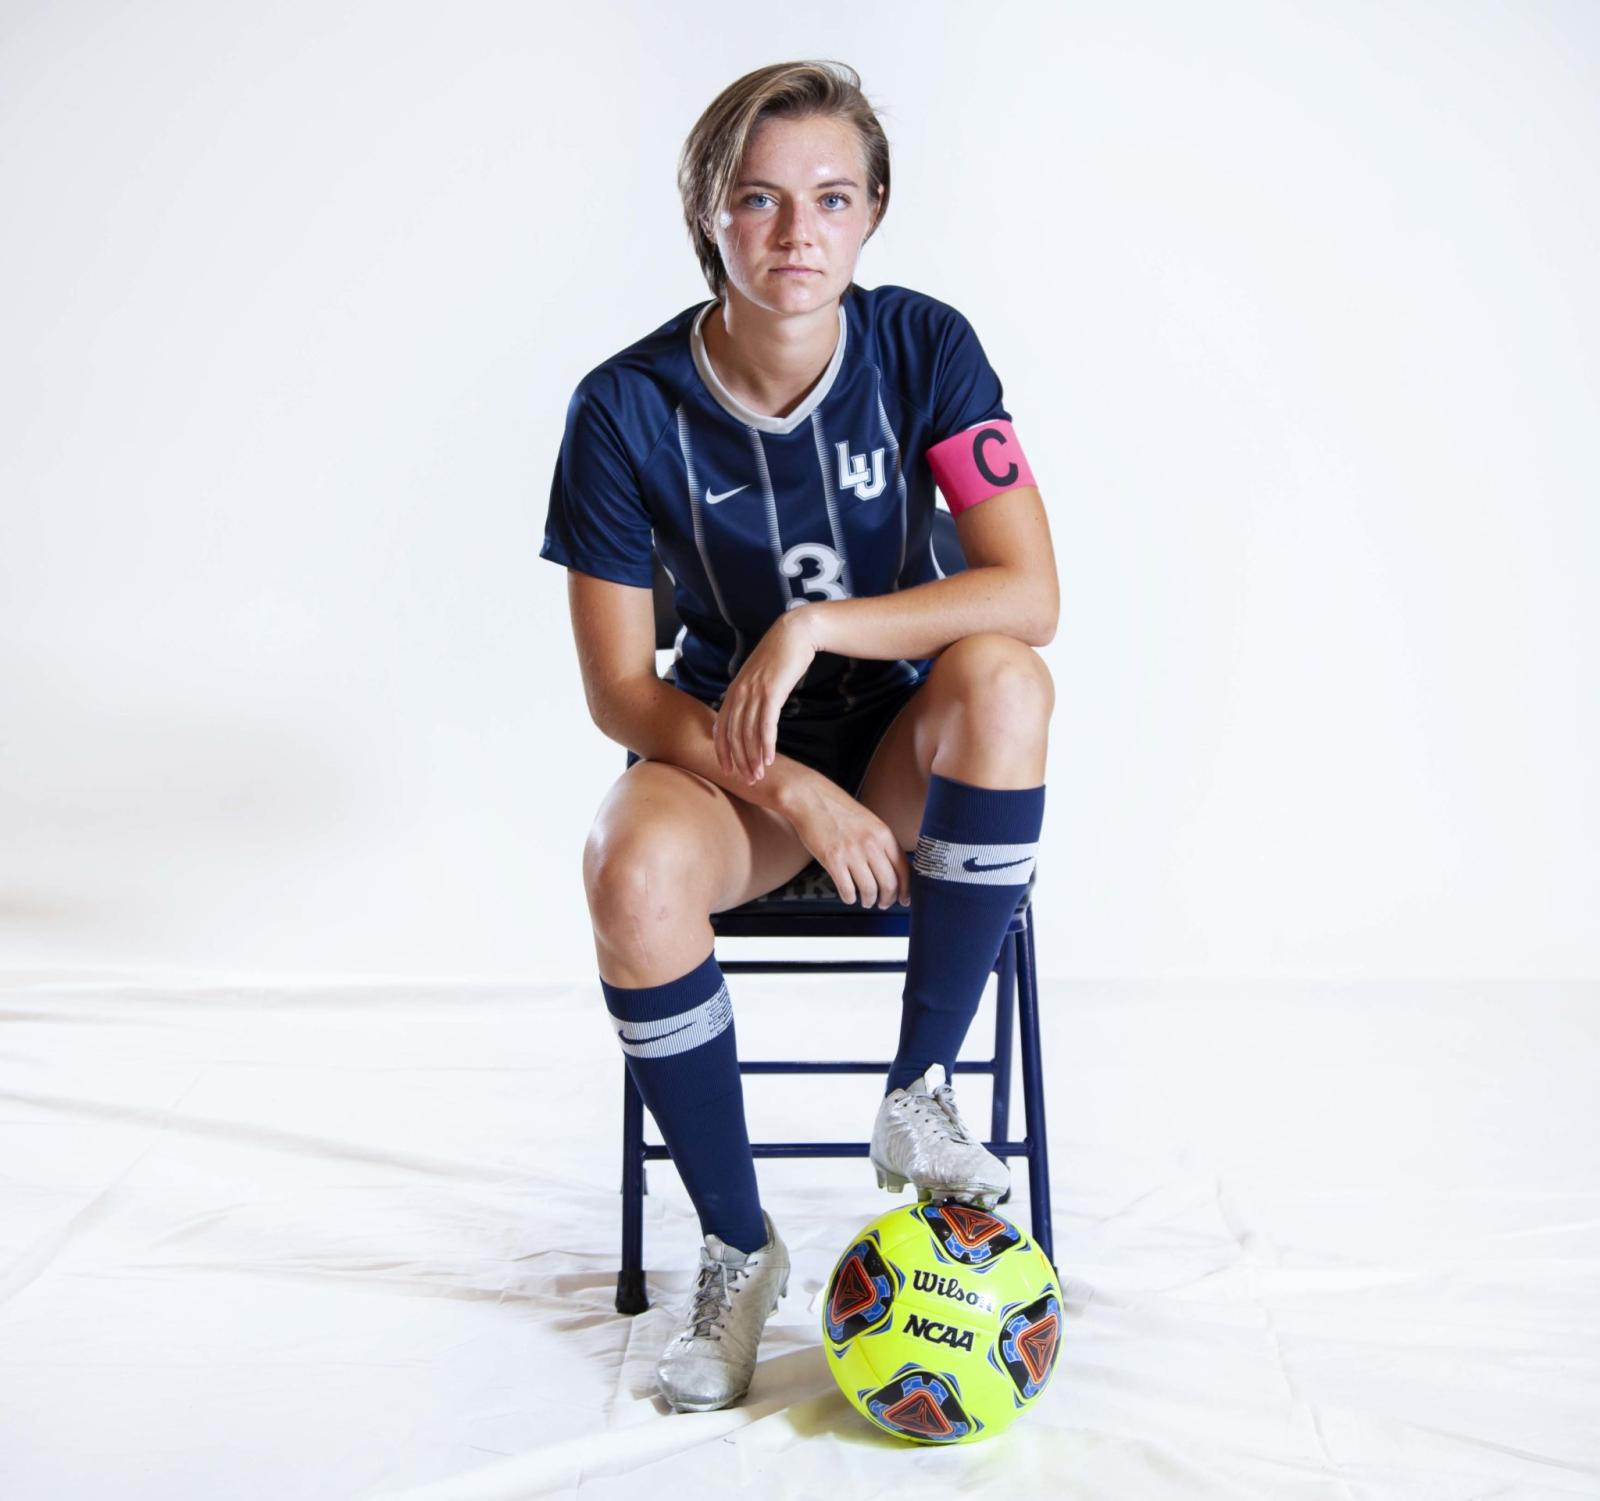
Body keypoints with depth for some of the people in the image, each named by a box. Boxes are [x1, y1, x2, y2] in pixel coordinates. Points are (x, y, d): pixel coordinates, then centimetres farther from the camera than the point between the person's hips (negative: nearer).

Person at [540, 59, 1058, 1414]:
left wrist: (814, 630, -28)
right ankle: (738, 1245, -10)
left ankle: (919, 1096, -16)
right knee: (635, 870, -34)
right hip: (723, 746, 0)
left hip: (904, 746, 1)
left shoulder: (922, 347, -10)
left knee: (1002, 677, -33)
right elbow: (619, 692, -12)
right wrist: (795, 797, -25)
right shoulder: (628, 407, -13)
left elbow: (1028, 595, -19)